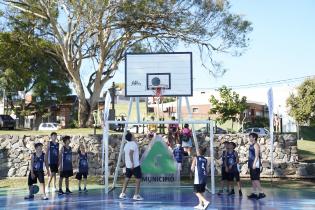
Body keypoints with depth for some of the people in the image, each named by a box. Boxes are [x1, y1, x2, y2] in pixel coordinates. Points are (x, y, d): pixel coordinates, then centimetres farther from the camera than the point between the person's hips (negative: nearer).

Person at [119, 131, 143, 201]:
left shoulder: (126, 144, 10)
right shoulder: (133, 143, -13)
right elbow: (130, 153, -25)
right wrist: (132, 163, -26)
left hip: (128, 165, 8)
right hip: (135, 165, -8)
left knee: (127, 178, 15)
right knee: (138, 179, 0)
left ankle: (123, 194, 16)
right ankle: (136, 195, -2)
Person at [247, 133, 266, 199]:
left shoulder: (256, 145, -9)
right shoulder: (251, 145, 18)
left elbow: (257, 155, -17)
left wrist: (254, 164, -23)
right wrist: (249, 164, 20)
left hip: (255, 165, -9)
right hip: (251, 165, 9)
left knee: (256, 179, -12)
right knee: (253, 179, 9)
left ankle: (261, 193, -10)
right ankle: (254, 193, 14)